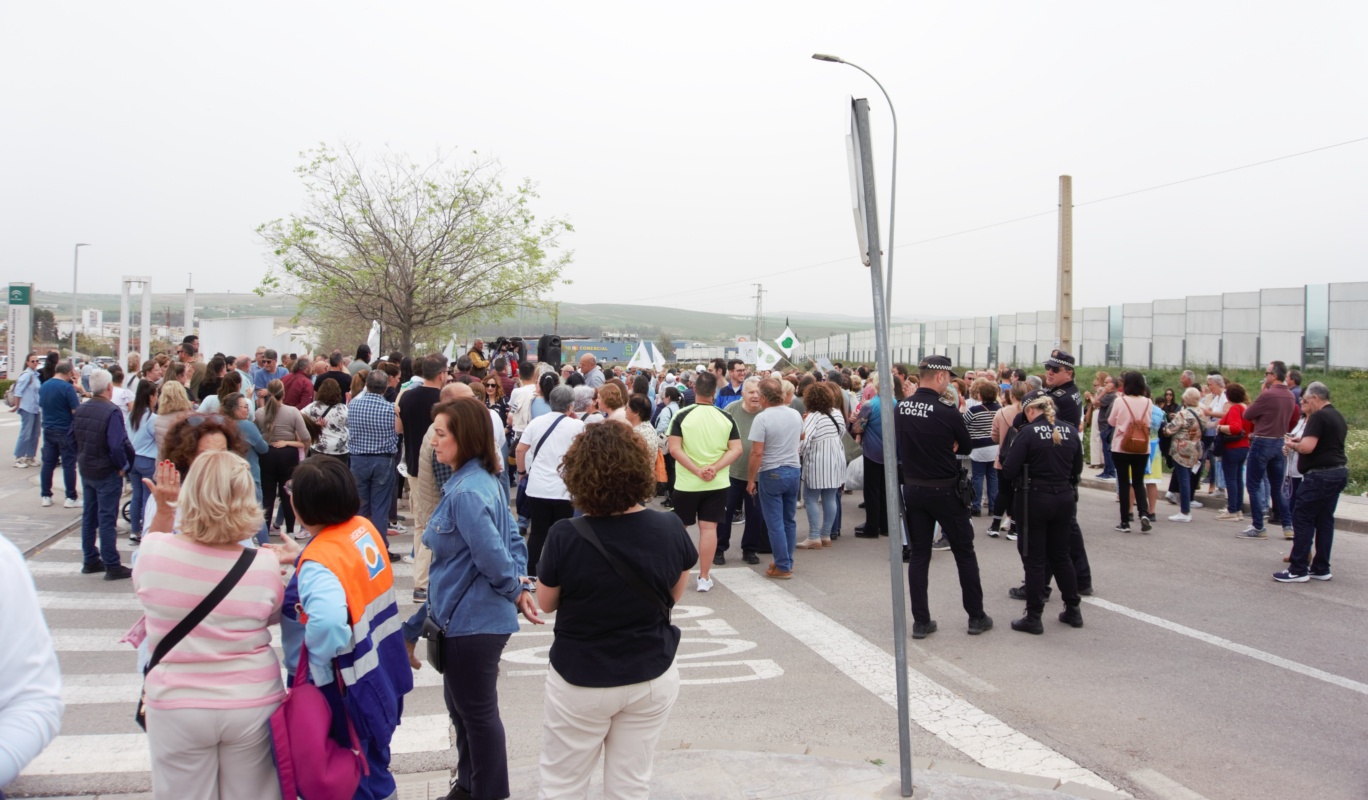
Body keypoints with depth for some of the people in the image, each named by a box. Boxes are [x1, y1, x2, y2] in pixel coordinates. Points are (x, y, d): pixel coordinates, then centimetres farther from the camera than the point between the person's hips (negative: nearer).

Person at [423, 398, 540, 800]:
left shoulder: (467, 493, -25)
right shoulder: (486, 481, 5)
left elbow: (493, 555, -28)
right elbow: (512, 538, 9)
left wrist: (515, 591, -12)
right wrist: (519, 588, 0)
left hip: (472, 620, -10)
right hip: (466, 615, 10)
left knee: (477, 710, 7)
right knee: (460, 704, 23)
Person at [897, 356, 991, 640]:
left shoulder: (901, 408, -2)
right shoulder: (947, 410, -17)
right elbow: (966, 446, -3)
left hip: (913, 488, 5)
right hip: (944, 491, -5)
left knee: (918, 555, 10)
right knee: (964, 552, 10)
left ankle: (921, 621, 12)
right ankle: (977, 617, 19)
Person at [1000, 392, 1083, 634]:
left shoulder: (1028, 432, -14)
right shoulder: (1071, 431, 2)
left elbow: (1009, 471, -15)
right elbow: (1077, 469, 12)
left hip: (1036, 499, -5)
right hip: (1064, 498, 5)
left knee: (1035, 559, 4)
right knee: (1061, 555, 19)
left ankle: (1034, 618, 9)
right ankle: (1072, 610, 27)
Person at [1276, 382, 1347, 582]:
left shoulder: (1318, 417, -15)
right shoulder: (1338, 416, 16)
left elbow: (1307, 447, -24)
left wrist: (1293, 444, -4)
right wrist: (1301, 441, 14)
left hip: (1320, 475, -10)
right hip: (1339, 472, 10)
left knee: (1303, 519, -5)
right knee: (1325, 520, 12)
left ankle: (1298, 570, -5)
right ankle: (1321, 568, 16)